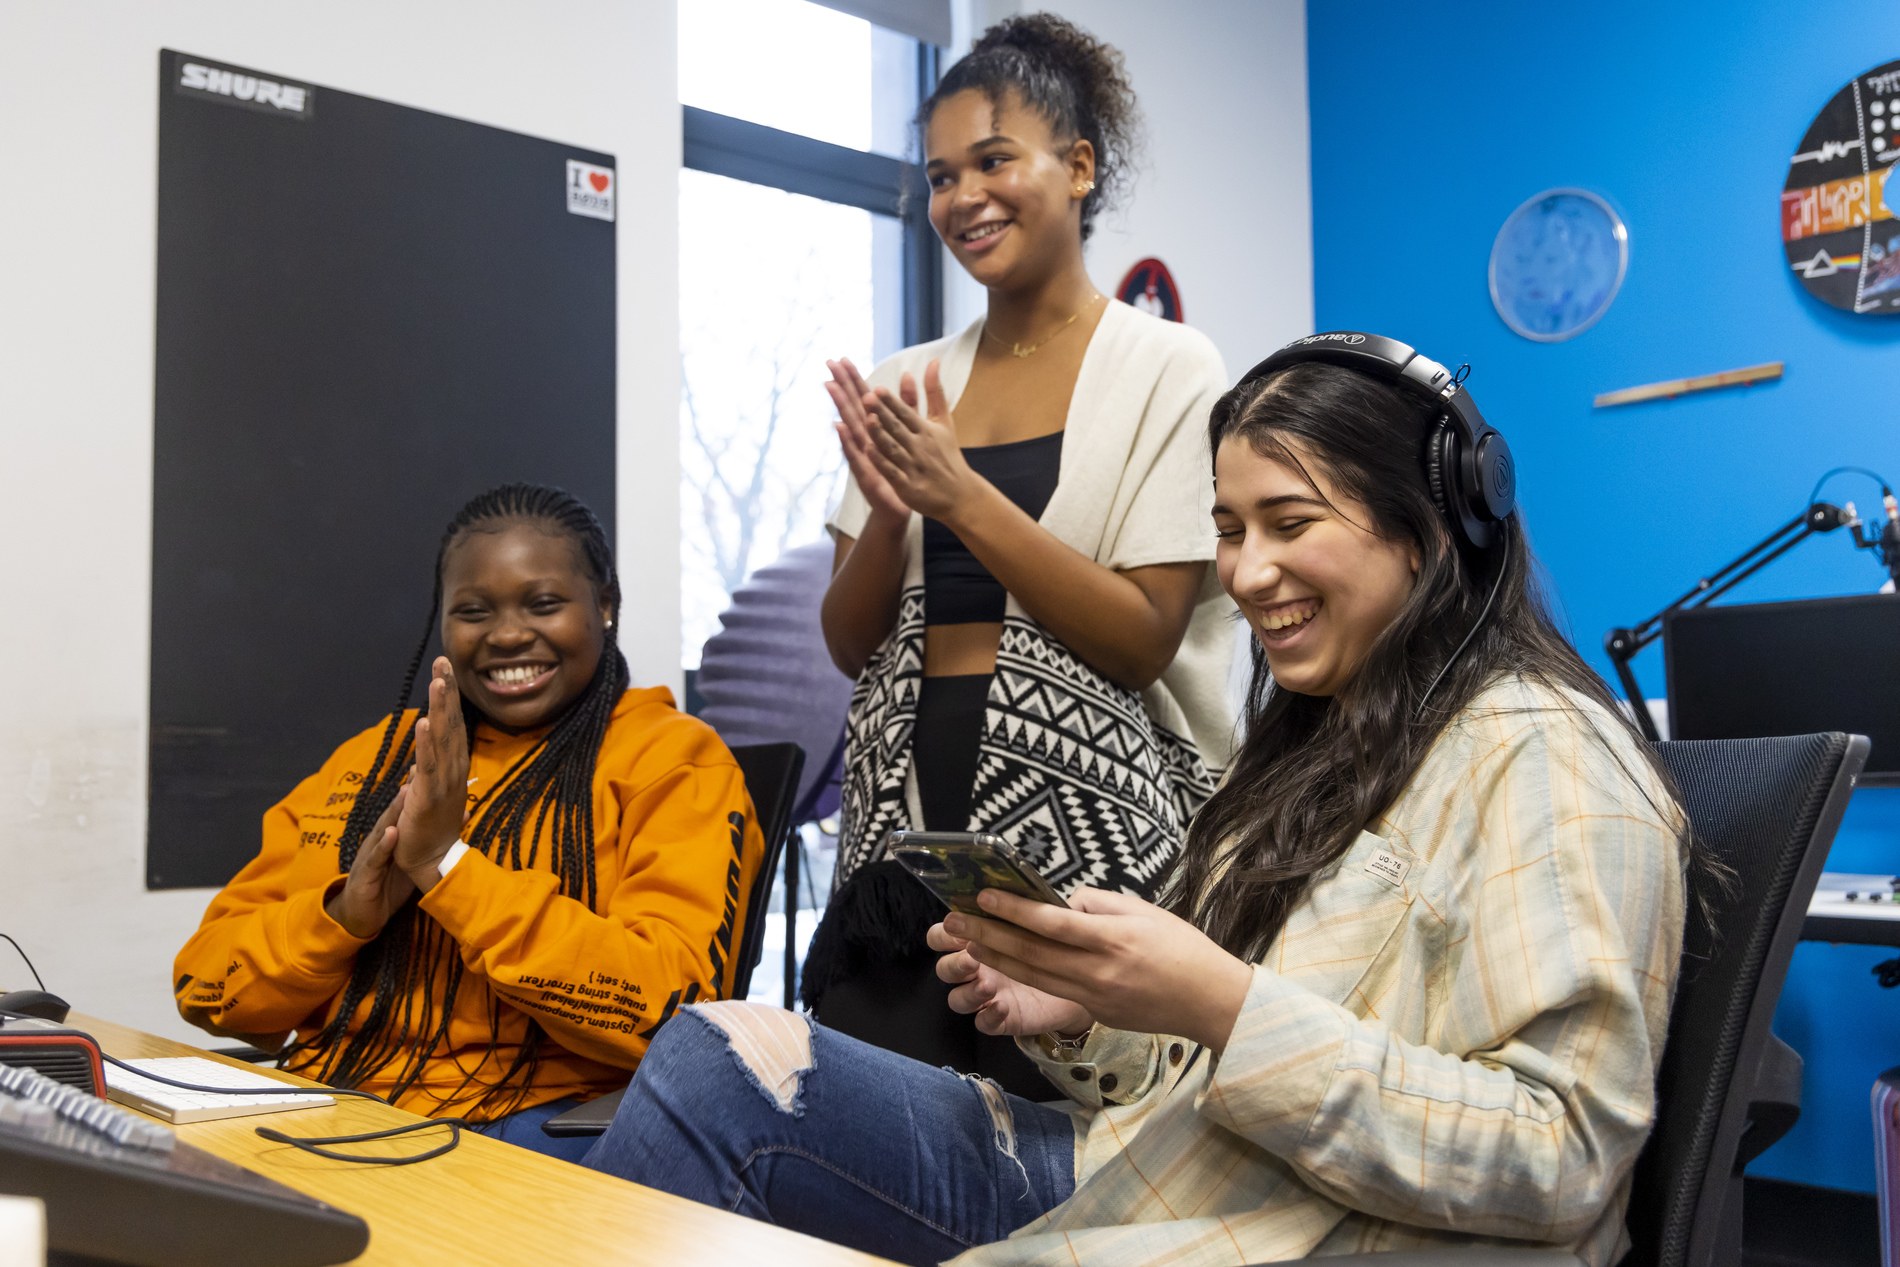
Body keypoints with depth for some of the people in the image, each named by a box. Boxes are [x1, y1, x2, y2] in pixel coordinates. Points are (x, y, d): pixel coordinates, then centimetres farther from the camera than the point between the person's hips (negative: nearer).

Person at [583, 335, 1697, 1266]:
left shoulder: (1542, 756, -10)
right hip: (1140, 1175, 8)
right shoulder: (1321, 734, 16)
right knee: (721, 1057, -10)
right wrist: (1075, 1014, -4)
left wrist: (1222, 1003, -25)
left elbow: (1563, 1162, -19)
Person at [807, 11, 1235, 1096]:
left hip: (1087, 840, -4)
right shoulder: (907, 386, 10)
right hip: (906, 822, 4)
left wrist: (960, 495, -16)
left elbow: (1144, 640, -10)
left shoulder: (1167, 369, -3)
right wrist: (889, 512, -10)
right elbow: (851, 644, 9)